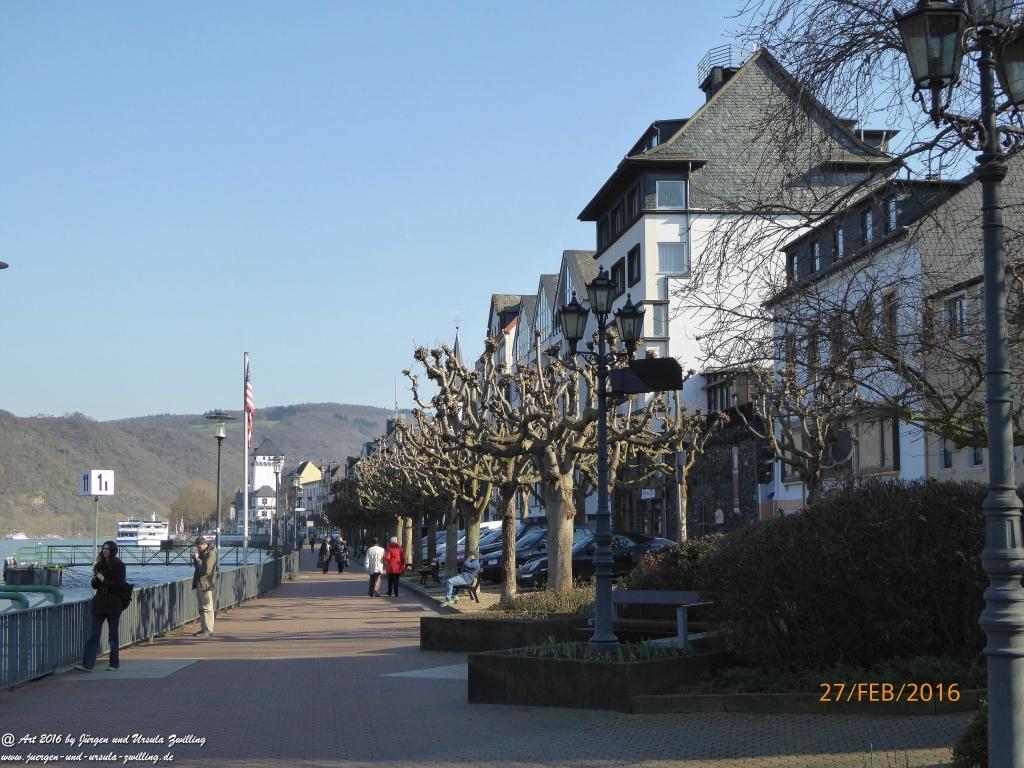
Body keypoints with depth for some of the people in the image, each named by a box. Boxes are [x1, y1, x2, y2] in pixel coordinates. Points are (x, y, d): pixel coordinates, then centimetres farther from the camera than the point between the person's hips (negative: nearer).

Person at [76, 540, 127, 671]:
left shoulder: (119, 566, -5)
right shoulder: (100, 565, 10)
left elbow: (120, 584, -13)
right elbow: (94, 585, 12)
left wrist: (104, 580, -16)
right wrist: (95, 577, -8)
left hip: (113, 605, -5)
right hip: (99, 604, 5)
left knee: (113, 635, 3)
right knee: (94, 635, -1)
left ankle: (115, 664, 14)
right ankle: (87, 664, -5)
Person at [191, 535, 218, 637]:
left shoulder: (211, 553, -14)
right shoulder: (201, 552, 15)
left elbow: (206, 570, -21)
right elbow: (196, 566, 22)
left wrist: (198, 560, -14)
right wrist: (195, 559, 2)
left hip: (206, 583, -10)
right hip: (199, 583, 10)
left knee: (207, 607, -9)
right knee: (201, 608, 14)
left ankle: (209, 630, -9)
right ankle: (203, 628, 20)